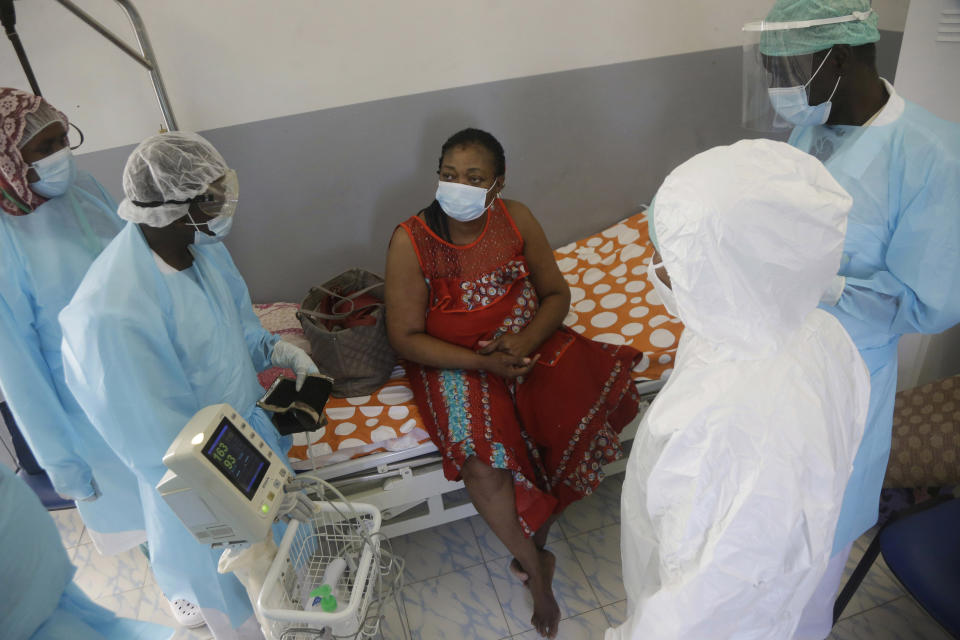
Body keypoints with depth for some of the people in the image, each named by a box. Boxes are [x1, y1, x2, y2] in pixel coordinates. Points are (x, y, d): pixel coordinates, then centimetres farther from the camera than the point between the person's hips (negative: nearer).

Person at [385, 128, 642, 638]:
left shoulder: (516, 219, -5)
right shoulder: (411, 241, -15)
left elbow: (556, 294, 2)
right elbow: (405, 338, -13)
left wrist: (525, 341, -18)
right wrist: (482, 363, -23)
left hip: (525, 342, 4)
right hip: (453, 361, -3)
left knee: (586, 398, -21)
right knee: (479, 453, -28)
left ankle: (532, 543, 0)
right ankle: (536, 570, -1)